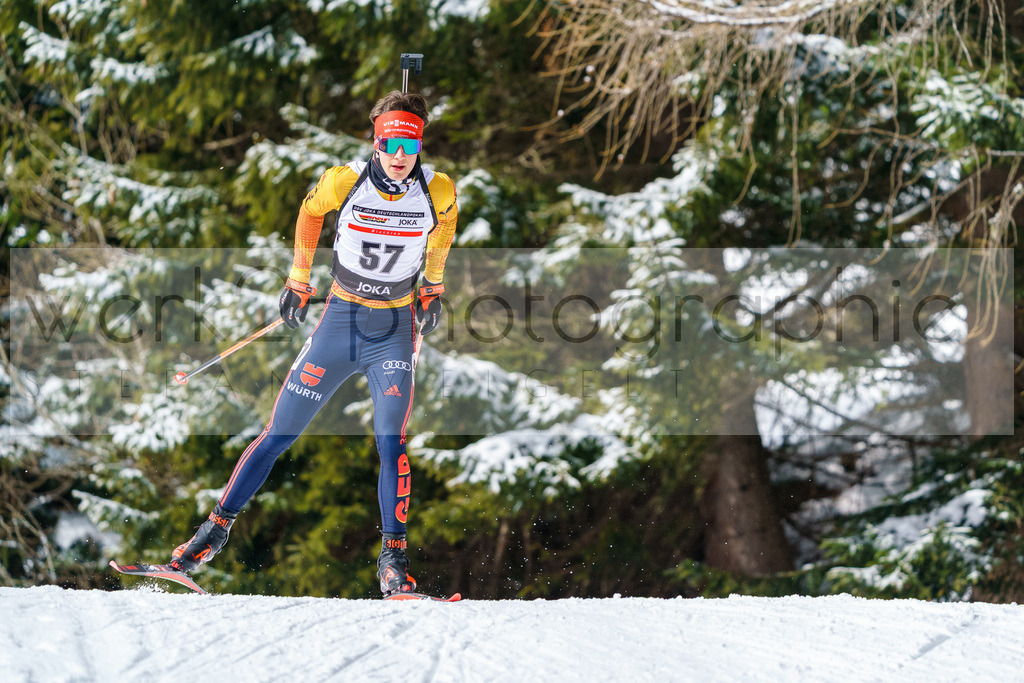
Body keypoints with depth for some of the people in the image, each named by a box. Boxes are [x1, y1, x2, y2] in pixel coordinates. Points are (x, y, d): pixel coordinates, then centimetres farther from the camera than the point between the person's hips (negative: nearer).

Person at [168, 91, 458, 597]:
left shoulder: (438, 192, -13)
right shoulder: (344, 182, -15)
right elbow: (310, 212, 8)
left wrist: (433, 285, 21)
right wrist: (298, 280, 13)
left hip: (394, 331, 0)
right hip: (340, 319, 0)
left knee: (391, 442, -17)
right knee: (278, 434, 3)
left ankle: (393, 557, -9)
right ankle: (219, 526, 17)